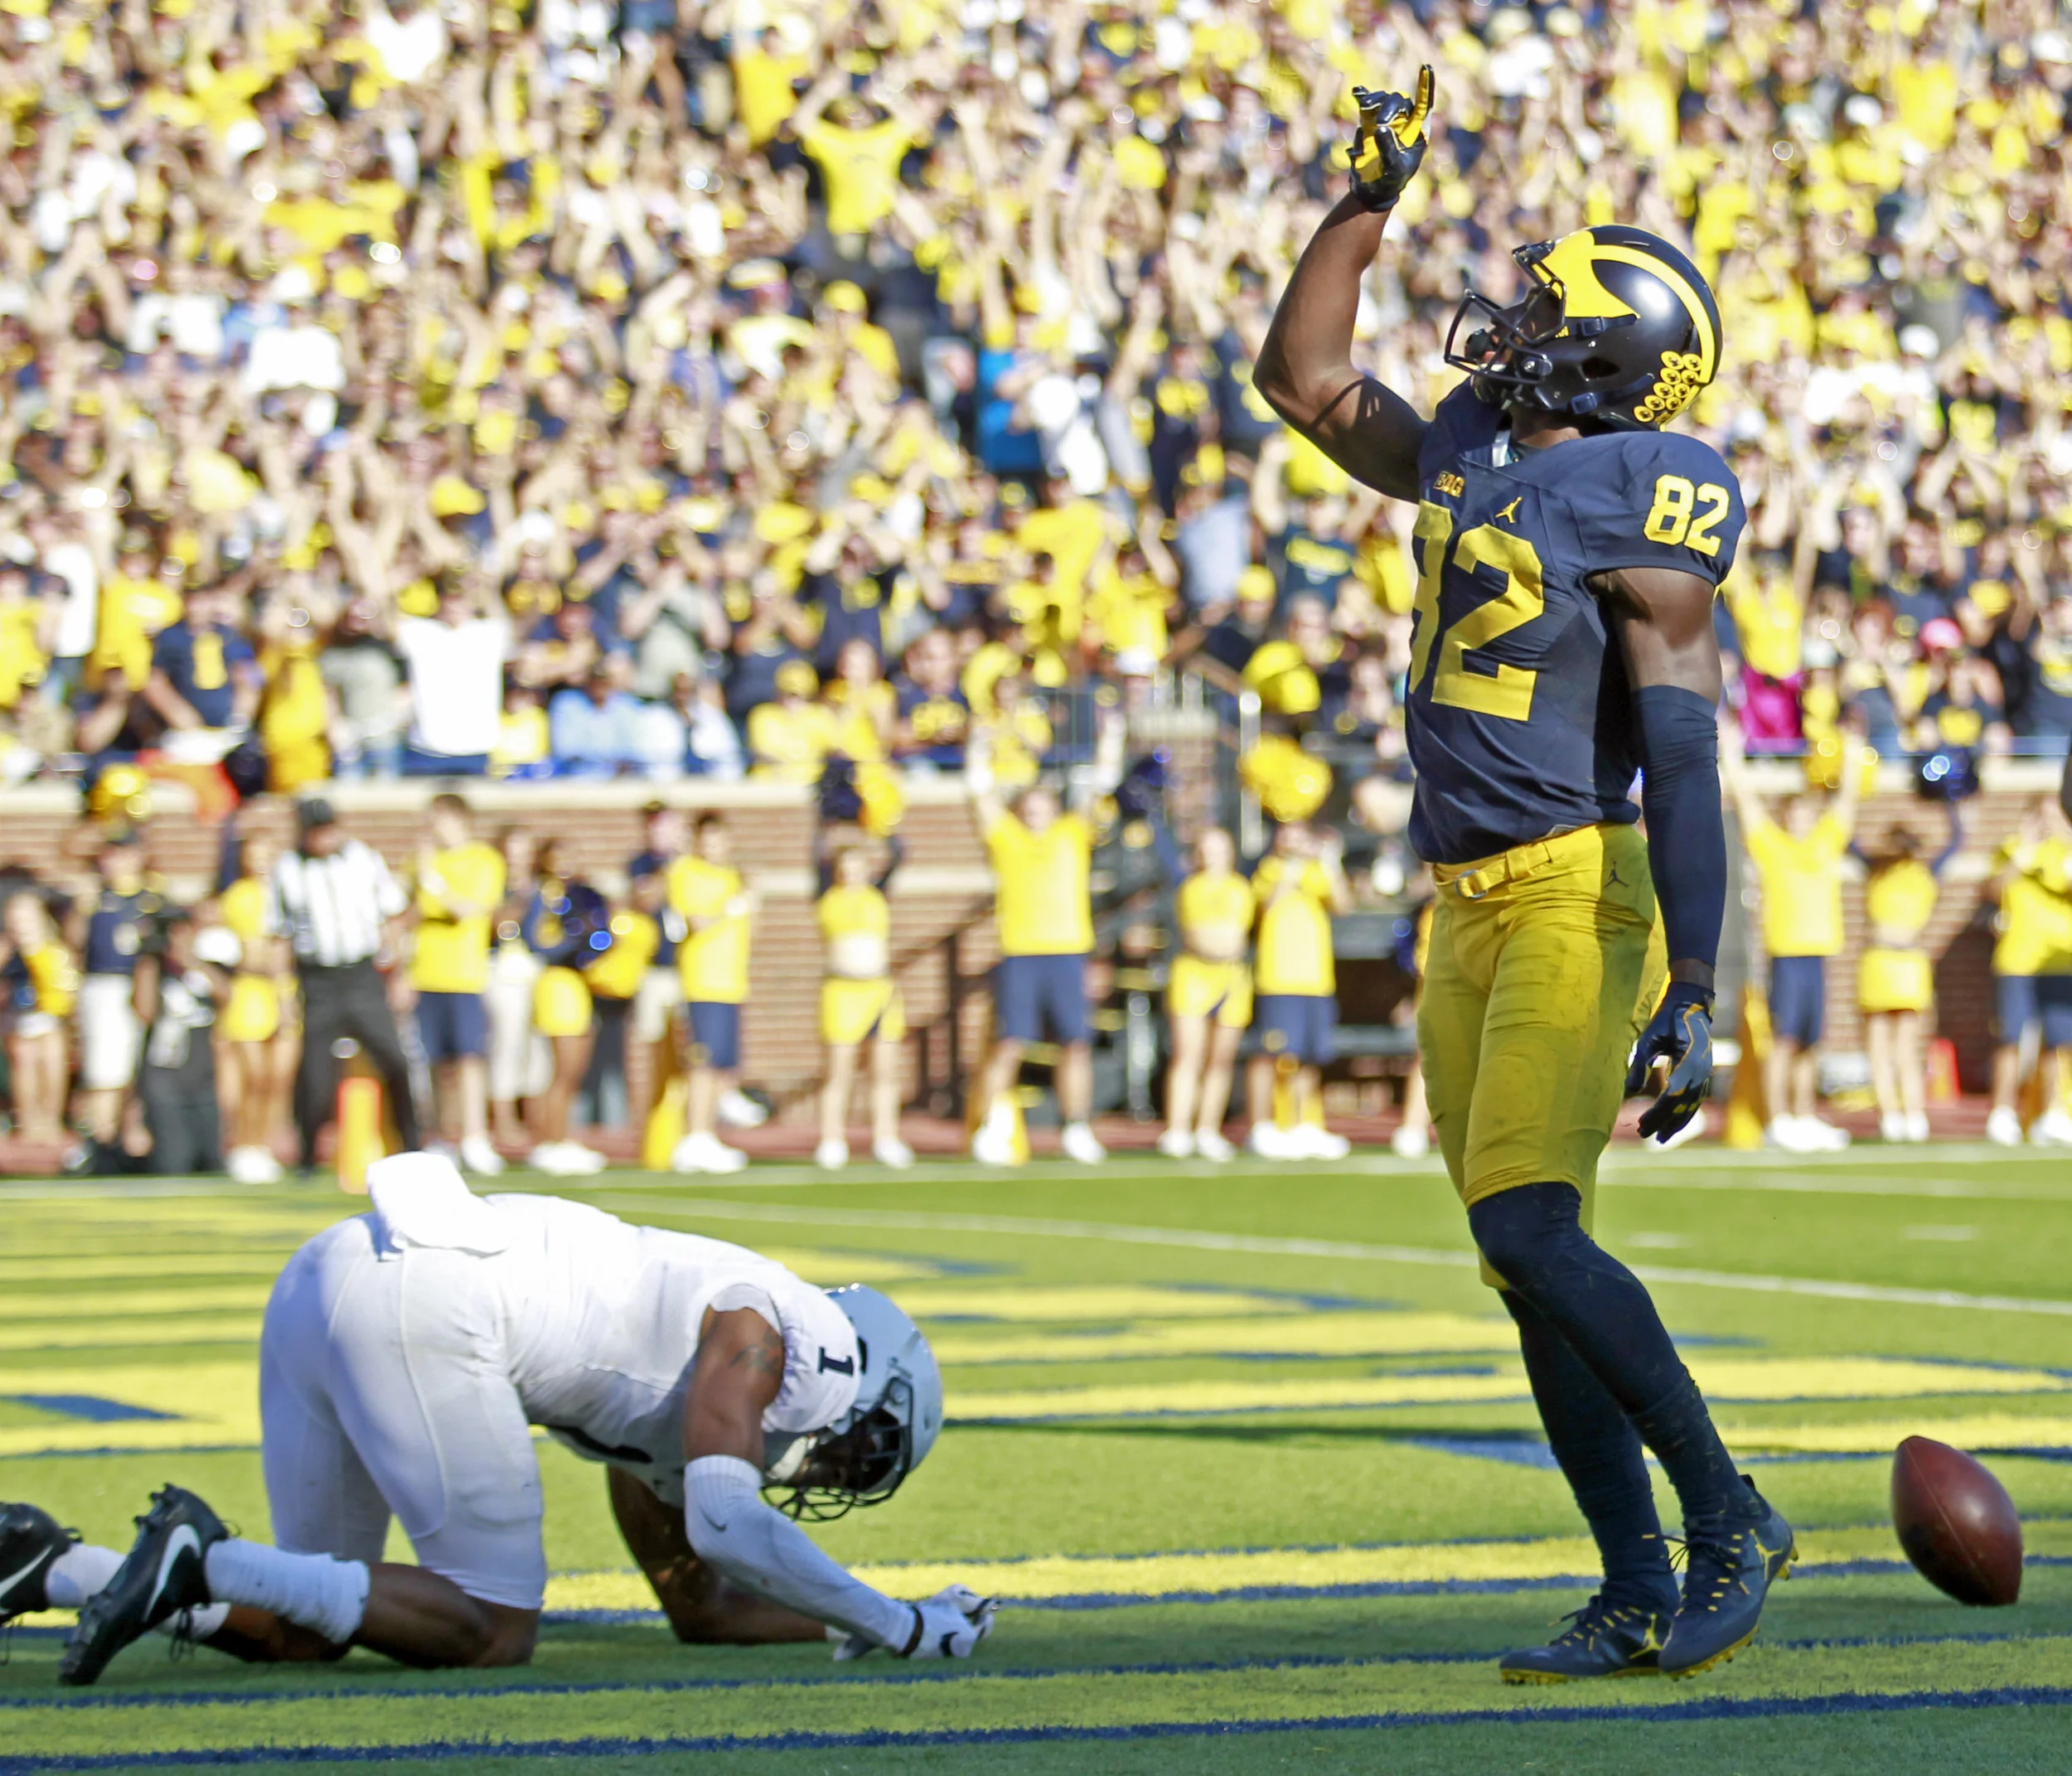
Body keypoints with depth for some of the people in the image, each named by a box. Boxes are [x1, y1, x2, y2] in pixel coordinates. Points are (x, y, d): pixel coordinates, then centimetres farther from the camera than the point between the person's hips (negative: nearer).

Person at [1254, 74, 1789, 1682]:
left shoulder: (1639, 505, -12)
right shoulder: (1469, 457, 12)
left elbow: (1683, 761, -17)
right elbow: (1301, 378, 26)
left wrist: (1693, 991, -22)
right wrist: (1369, 200, 18)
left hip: (1578, 891, -8)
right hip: (1468, 903, 9)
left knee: (1529, 1230, -17)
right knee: (1532, 1260, 6)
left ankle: (1728, 1516, -5)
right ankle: (1641, 1597, 9)